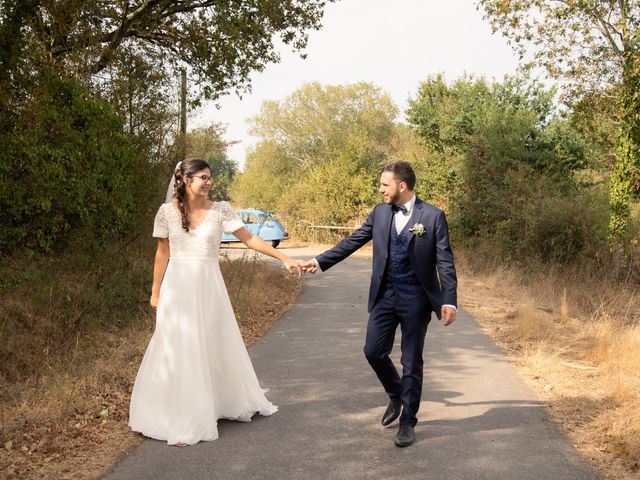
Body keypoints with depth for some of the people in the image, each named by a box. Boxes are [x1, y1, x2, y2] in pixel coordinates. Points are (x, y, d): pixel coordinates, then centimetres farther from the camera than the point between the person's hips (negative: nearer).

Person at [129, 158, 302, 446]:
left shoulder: (219, 210, -1)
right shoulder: (167, 211, 0)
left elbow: (250, 239, -3)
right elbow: (162, 253, 5)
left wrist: (284, 258, -9)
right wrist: (155, 291, 6)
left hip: (208, 287, 1)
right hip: (178, 287, -1)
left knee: (216, 347, 11)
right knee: (179, 351, 2)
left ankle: (228, 403, 30)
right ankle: (181, 419, 12)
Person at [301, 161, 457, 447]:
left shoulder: (433, 216, -9)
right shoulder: (380, 212, 4)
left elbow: (445, 262, -10)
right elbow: (353, 241, 10)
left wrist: (449, 301, -19)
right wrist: (320, 262, 9)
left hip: (415, 300, -4)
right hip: (384, 296, 4)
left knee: (411, 362, 4)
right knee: (373, 351, 8)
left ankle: (408, 421, 20)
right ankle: (396, 396, 36)